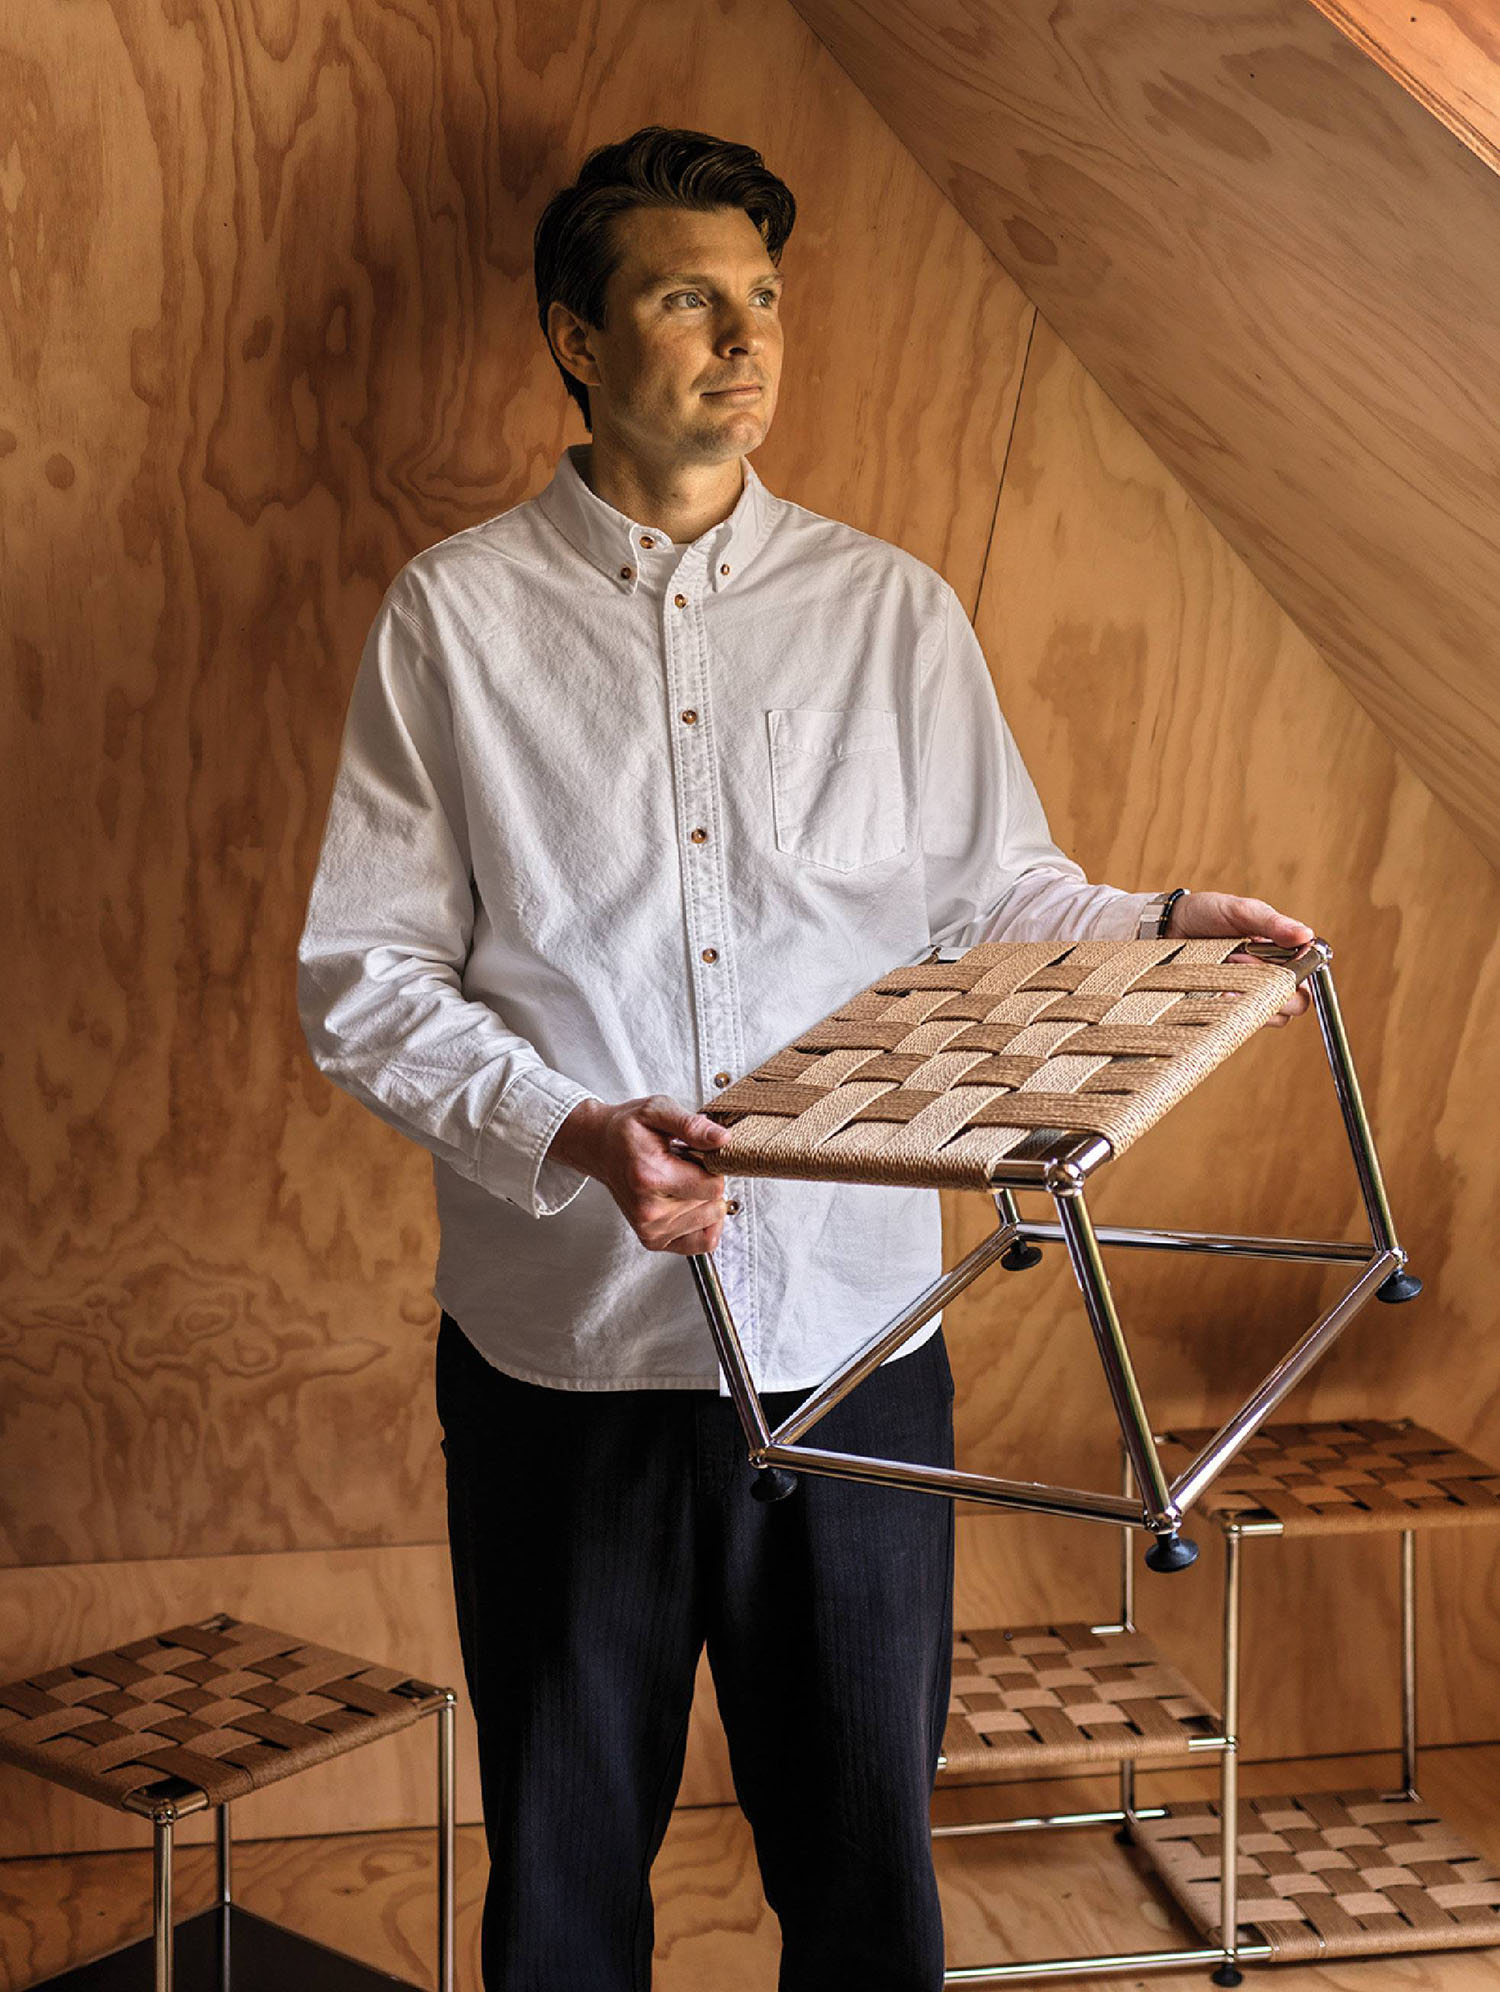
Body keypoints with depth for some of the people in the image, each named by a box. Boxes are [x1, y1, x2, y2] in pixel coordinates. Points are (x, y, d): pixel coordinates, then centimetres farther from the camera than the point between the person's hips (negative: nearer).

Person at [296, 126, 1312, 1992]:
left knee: (863, 1837, 14)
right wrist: (573, 1133, -19)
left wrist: (1162, 922, -9)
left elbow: (991, 889, 11)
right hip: (564, 1343, -1)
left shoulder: (891, 609, 5)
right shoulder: (452, 616, -1)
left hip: (849, 1330, 2)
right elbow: (362, 980, -5)